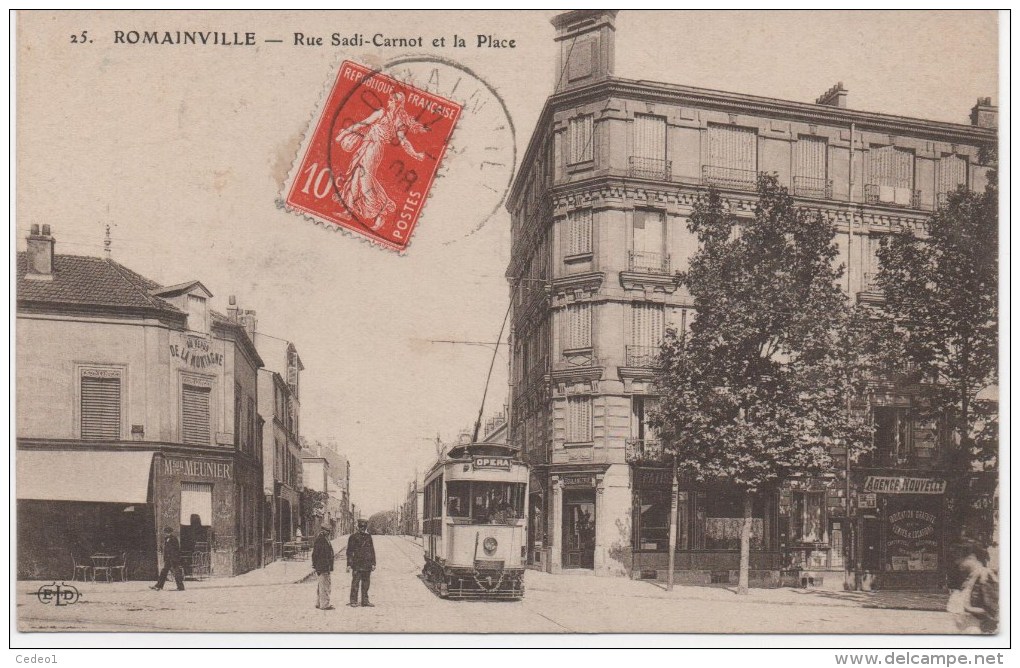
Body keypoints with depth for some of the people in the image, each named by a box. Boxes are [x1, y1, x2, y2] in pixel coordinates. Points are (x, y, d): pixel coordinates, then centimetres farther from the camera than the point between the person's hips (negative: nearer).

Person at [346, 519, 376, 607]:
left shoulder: (368, 537, 12)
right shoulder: (353, 537, 0)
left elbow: (372, 550, 15)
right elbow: (349, 551, 0)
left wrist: (373, 563, 10)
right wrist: (349, 564, -5)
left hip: (367, 565, 4)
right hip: (357, 565, -4)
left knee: (366, 584, 8)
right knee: (355, 583, -4)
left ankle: (365, 601, 14)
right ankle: (353, 601, 2)